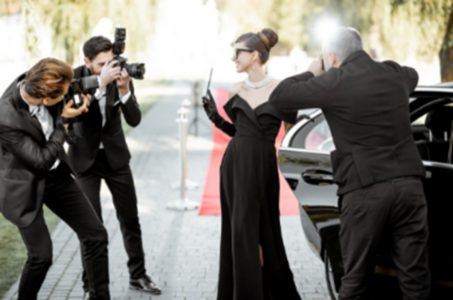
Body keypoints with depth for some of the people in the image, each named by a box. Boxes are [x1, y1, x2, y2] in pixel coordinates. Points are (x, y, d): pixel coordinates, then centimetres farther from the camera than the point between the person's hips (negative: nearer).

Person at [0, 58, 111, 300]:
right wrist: (65, 121, -24)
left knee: (96, 235, 5)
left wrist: (77, 105, -16)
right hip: (25, 186, -7)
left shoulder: (32, 83, -14)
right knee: (41, 255, -2)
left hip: (57, 175, 7)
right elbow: (42, 161, -23)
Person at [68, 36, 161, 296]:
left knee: (130, 218, 9)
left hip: (115, 155, 3)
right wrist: (101, 84, -39)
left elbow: (134, 120, -14)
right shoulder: (75, 78, -15)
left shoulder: (121, 76, -10)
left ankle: (138, 275, 25)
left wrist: (124, 89, -30)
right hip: (85, 157, -2)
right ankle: (92, 284, 10)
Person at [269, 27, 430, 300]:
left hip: (365, 190, -4)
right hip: (409, 185, 5)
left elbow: (278, 98, -1)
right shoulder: (394, 74, 12)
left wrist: (311, 73, 15)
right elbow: (413, 75, 37)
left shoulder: (335, 82, -5)